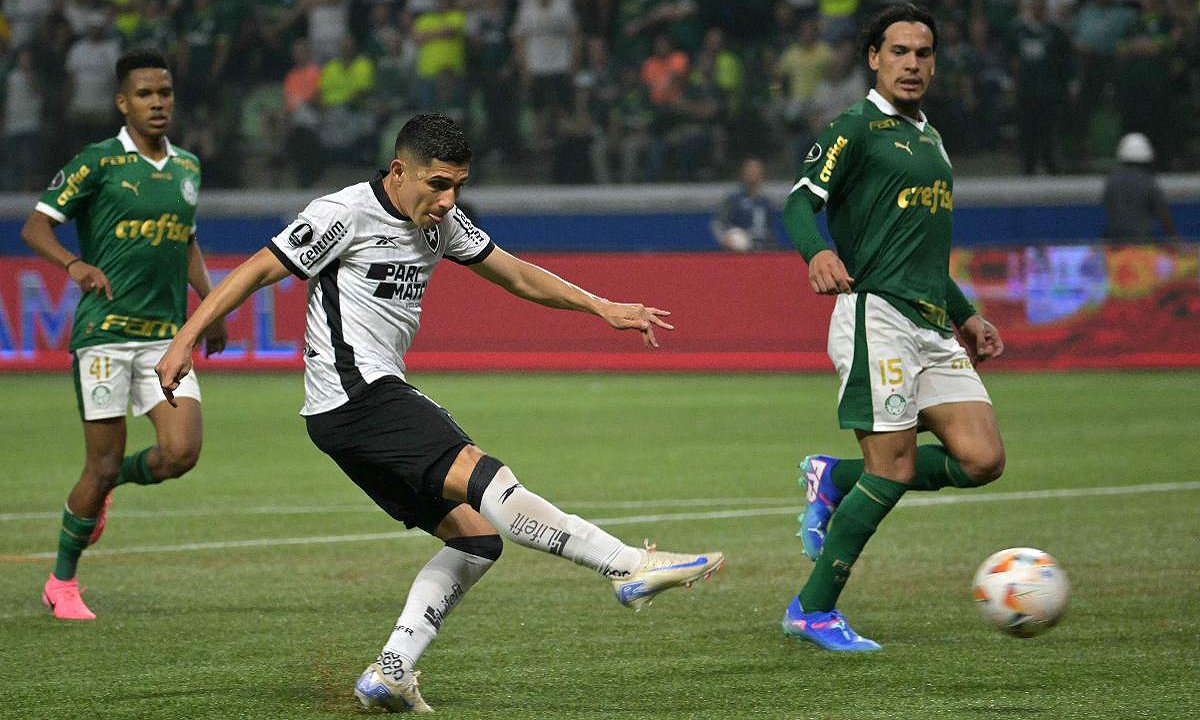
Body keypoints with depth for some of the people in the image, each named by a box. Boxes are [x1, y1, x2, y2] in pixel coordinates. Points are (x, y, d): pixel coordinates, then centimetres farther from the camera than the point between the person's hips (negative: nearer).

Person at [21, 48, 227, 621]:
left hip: (167, 334, 5)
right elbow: (34, 227, -5)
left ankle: (106, 486, 21)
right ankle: (62, 584, 15)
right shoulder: (98, 162, -4)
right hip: (104, 332, -5)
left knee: (181, 452, -12)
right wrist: (74, 264, -23)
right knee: (103, 463, -4)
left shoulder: (188, 168, 13)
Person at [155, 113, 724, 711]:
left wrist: (601, 308, 15)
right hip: (355, 393, -10)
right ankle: (632, 568, -30)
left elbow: (517, 276, 22)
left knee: (475, 537, 2)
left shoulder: (441, 222, 14)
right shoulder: (346, 214, -10)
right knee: (483, 478, -23)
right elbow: (257, 271, -8)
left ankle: (390, 673, -4)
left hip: (380, 398, 10)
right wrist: (184, 341, -13)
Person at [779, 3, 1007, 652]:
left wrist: (965, 315, 30)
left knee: (981, 459, -5)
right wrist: (820, 253, -33)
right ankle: (813, 611, 0)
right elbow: (802, 201, -13)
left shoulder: (928, 138, 23)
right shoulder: (856, 128, -2)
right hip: (876, 315, -8)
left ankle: (835, 479, 13)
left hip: (932, 328, 8)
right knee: (894, 469, -13)